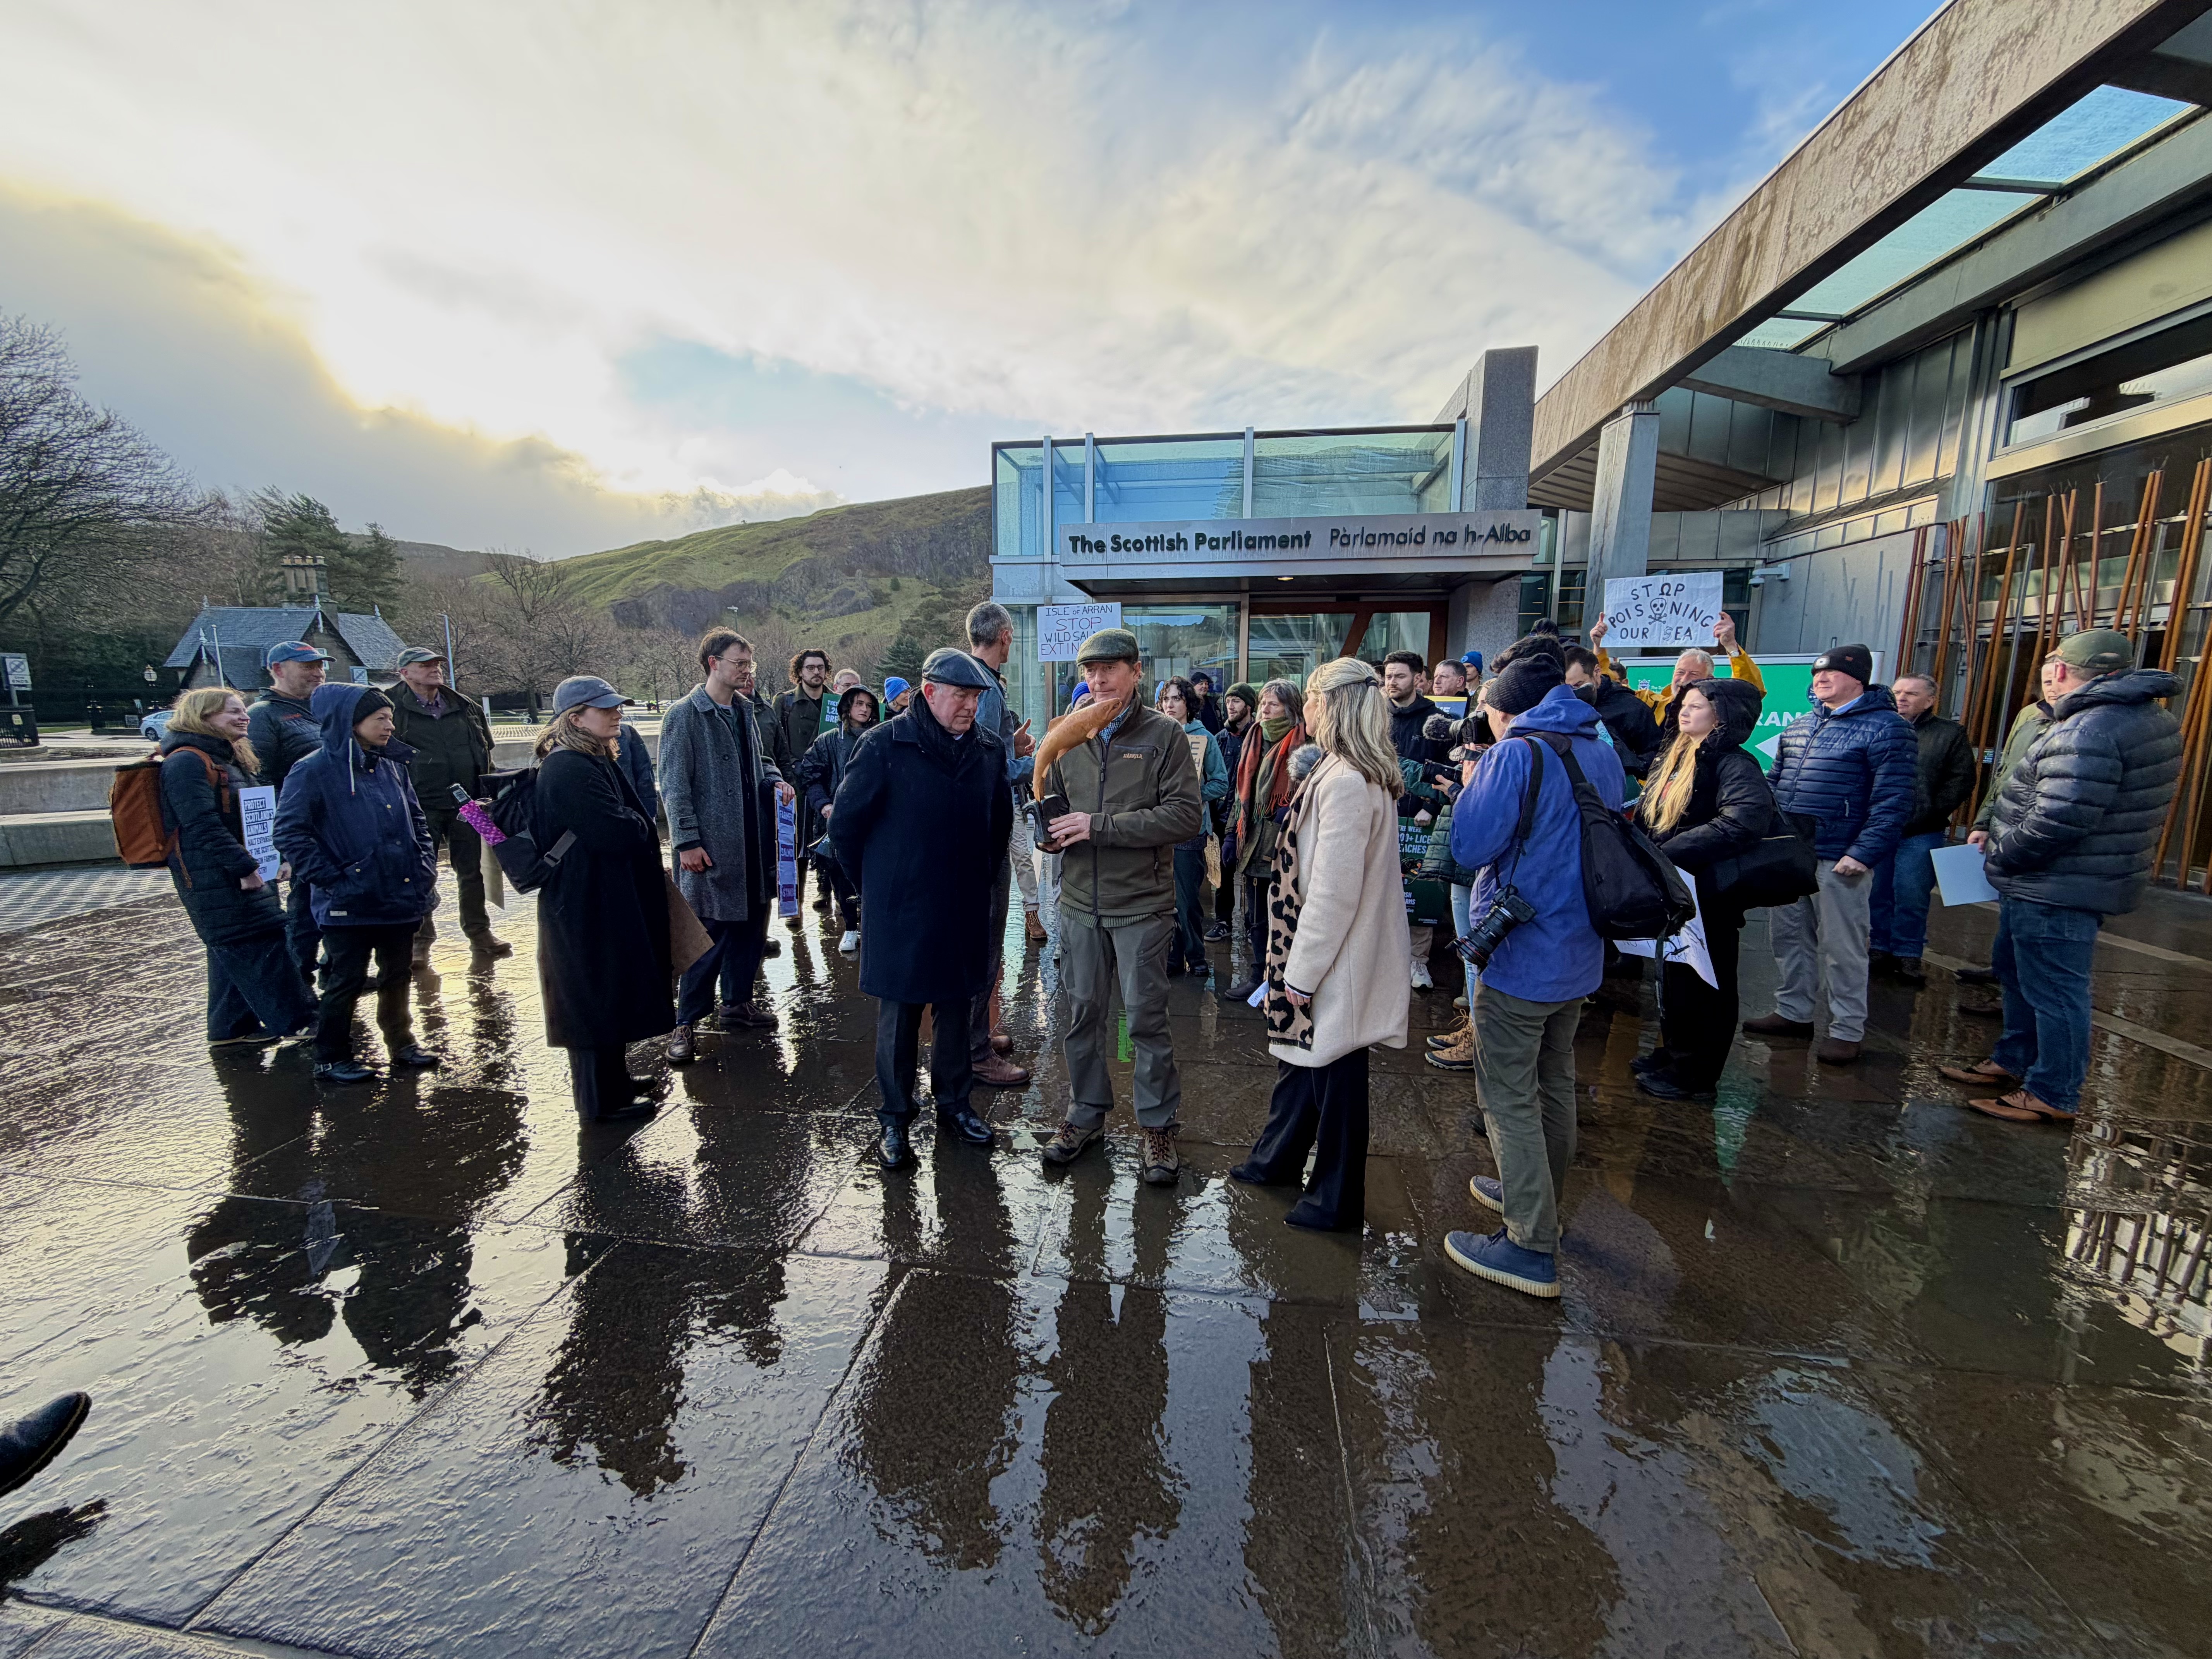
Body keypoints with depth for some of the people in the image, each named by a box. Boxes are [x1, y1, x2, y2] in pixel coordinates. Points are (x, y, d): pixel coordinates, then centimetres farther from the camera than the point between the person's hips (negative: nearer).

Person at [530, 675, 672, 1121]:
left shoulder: (597, 761, 12)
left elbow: (630, 820, 17)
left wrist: (636, 829, -1)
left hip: (608, 900, 10)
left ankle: (614, 1079, 37)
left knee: (614, 993, 21)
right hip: (589, 906, -10)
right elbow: (618, 832, -26)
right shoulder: (568, 770, -21)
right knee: (597, 998, 2)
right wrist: (644, 829, -6)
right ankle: (601, 1100, 16)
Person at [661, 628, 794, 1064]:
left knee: (751, 924, 13)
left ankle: (738, 1003, 29)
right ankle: (686, 1023, 12)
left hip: (753, 841, 7)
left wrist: (776, 781, 4)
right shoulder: (684, 714, -9)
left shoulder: (744, 711, 13)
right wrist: (687, 842, -16)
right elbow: (674, 785, -11)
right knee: (709, 934, -2)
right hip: (711, 845, -7)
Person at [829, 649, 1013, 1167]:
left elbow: (1001, 821, 16)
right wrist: (875, 882, 3)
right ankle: (895, 1119, 24)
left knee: (957, 1010, 15)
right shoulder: (885, 746, -12)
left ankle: (955, 1104, 32)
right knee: (899, 1015, 7)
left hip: (965, 910, 4)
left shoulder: (989, 749, 2)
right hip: (900, 911, -4)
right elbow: (845, 822, -5)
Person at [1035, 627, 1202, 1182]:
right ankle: (1087, 1114, 32)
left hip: (1141, 904, -4)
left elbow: (1186, 815, -14)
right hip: (1080, 901, 4)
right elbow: (1051, 799, 18)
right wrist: (1053, 828, -7)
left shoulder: (1164, 734, -5)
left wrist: (1101, 825, -18)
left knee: (1147, 1017, 5)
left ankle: (1158, 1124, 23)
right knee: (1082, 1012, 13)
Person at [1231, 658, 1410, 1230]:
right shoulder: (1367, 774, 7)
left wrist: (1303, 970, -19)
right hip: (1323, 950, 10)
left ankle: (1336, 1202, 27)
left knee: (1335, 1075, 7)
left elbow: (1334, 892, -24)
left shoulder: (1346, 783, -25)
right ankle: (1277, 1159, 43)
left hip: (1336, 962, -10)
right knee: (1300, 1055, 23)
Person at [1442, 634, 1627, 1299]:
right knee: (1554, 1084, 23)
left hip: (1520, 955, -8)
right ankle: (1537, 1196, 42)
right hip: (1580, 953, 9)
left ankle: (1531, 1248, 10)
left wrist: (1471, 787, -3)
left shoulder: (1518, 754, -18)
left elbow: (1470, 847, -21)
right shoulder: (1603, 755, 6)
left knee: (1508, 1099, 2)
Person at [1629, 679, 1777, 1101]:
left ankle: (1697, 1076, 20)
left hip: (1708, 897, -8)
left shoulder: (1734, 765, -15)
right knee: (1673, 979, 20)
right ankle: (1673, 1054, 36)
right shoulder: (1676, 759, 11)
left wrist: (1669, 853, -32)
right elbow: (1647, 819, 15)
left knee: (1704, 986, 6)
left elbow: (1742, 823, -33)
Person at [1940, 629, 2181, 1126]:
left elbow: (2058, 819, -30)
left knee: (2052, 989, 1)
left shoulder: (2089, 731, -24)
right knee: (2015, 970, 23)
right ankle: (2014, 1062, 37)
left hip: (2055, 891, -11)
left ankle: (2054, 1096, 13)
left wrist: (2002, 854, -13)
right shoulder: (2149, 718, 12)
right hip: (2084, 879, 11)